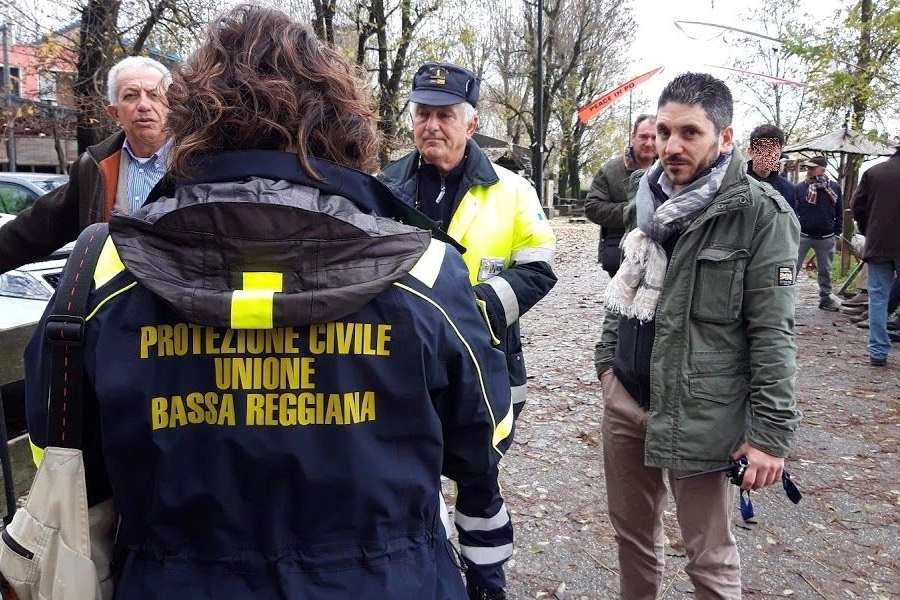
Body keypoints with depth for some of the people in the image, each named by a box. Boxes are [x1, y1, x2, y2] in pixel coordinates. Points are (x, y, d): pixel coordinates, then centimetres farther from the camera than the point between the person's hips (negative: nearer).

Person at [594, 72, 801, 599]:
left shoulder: (761, 214, -11)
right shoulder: (651, 199, 9)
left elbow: (772, 332, -13)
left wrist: (771, 431, -15)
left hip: (700, 415, -6)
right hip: (625, 399, 6)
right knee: (632, 530, 19)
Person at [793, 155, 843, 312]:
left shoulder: (835, 188, 1)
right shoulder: (800, 187, -1)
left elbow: (839, 214, 7)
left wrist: (837, 234, 4)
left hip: (826, 238, 1)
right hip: (802, 236, -1)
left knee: (825, 271, 12)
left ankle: (825, 298, 22)